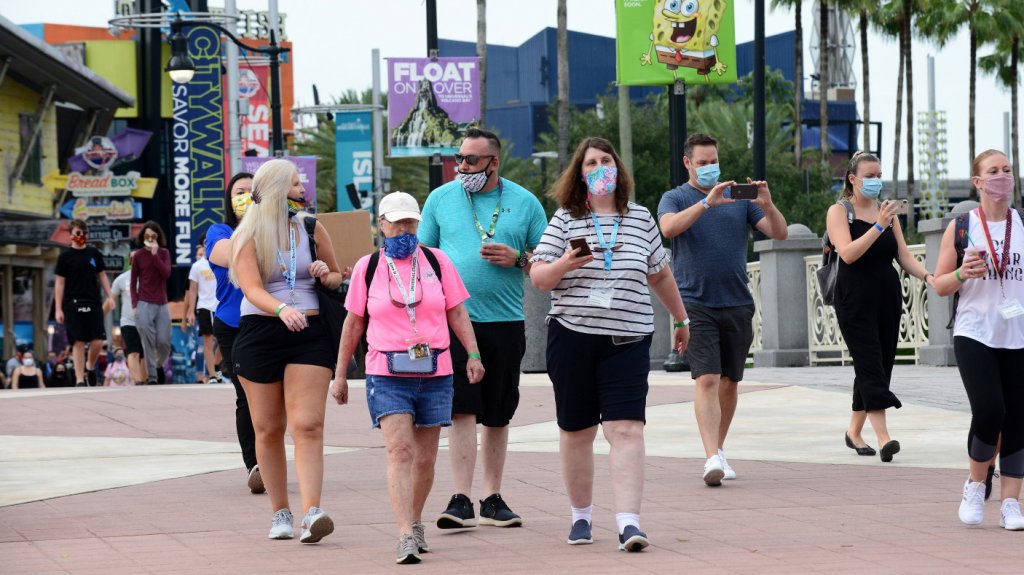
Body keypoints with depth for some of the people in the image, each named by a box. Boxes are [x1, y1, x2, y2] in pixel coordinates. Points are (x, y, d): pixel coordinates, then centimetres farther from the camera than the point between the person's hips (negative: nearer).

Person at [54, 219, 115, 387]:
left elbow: (102, 276, 16)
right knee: (78, 342, -4)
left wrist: (110, 296, 4)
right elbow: (59, 283, 1)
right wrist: (58, 309, -4)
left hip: (94, 303, 3)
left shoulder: (94, 254, 10)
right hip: (73, 304, -3)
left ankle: (90, 367, 22)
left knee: (98, 340, -5)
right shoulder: (65, 257, 2)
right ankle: (79, 379, 2)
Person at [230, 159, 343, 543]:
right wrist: (281, 309, -34)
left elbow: (337, 277, 22)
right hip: (260, 334, -1)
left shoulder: (312, 229, 10)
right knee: (268, 429, 6)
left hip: (310, 334, 1)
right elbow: (252, 288, -14)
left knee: (307, 425, -13)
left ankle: (312, 513, -22)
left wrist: (327, 275, -2)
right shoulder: (247, 237, 1)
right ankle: (280, 513, 18)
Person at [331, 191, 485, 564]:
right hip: (387, 375, -2)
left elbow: (457, 313, 10)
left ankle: (415, 523, 27)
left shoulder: (436, 261, 7)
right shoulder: (368, 267, 5)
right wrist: (340, 375, 13)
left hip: (435, 375, 2)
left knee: (425, 459, 7)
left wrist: (473, 354, -2)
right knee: (399, 450, -16)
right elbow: (353, 323, 12)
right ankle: (406, 537, -23)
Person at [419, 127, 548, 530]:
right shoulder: (441, 199, 7)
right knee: (462, 410, -12)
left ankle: (493, 499, 18)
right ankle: (461, 501, -14)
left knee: (497, 416, 9)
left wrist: (517, 258, -10)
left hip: (506, 322, 2)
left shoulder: (524, 203, 6)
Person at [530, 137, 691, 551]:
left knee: (626, 429, -12)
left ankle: (628, 522, -19)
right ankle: (581, 516, 22)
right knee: (576, 431, 7)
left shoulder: (641, 219, 9)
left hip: (627, 341, 0)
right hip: (572, 336, 0)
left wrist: (681, 319, 29)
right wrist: (564, 264, -19)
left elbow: (660, 275, 22)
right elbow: (538, 278, 1)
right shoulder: (565, 219, 5)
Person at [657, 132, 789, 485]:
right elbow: (669, 227, -19)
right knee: (707, 380, -15)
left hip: (737, 303, 4)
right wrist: (707, 203, -30)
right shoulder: (675, 199, 4)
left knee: (730, 381, 10)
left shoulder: (738, 198, 11)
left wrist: (767, 205, -16)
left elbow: (780, 233, 3)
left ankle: (719, 448, 25)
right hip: (696, 303, -4)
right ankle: (712, 458, -22)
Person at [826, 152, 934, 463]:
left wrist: (928, 276, -6)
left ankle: (854, 431, 20)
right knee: (870, 366, -14)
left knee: (880, 365, 7)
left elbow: (904, 256, 10)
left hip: (888, 297, 6)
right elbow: (848, 253, -16)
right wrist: (879, 226, -23)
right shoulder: (839, 212, -2)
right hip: (855, 300, -6)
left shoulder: (887, 210, 13)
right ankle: (883, 436, -23)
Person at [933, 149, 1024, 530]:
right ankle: (975, 485, 10)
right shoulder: (961, 227, 3)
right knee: (989, 411, -15)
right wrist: (962, 274, -14)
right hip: (974, 335, -2)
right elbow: (939, 285, 6)